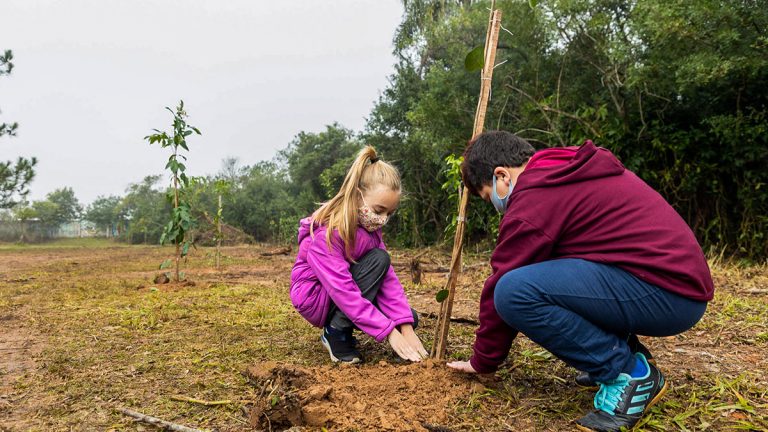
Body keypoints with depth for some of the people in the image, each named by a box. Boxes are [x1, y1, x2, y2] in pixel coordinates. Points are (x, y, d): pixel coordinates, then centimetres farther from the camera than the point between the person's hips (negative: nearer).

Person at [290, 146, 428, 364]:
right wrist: (388, 331, -33)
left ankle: (340, 328, 9)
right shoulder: (326, 233, -29)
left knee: (408, 319, -4)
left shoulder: (370, 226, -4)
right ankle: (336, 333, -18)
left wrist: (406, 327, -22)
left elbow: (387, 277, -12)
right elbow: (344, 292, -32)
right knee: (378, 259, -26)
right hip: (314, 297, -7)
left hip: (342, 294, 8)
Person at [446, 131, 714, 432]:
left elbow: (503, 289, -6)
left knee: (515, 292, -22)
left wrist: (483, 360, 8)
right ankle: (624, 351, 15)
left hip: (666, 292, -10)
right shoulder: (566, 171, 18)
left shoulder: (534, 197, -12)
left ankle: (630, 374, -6)